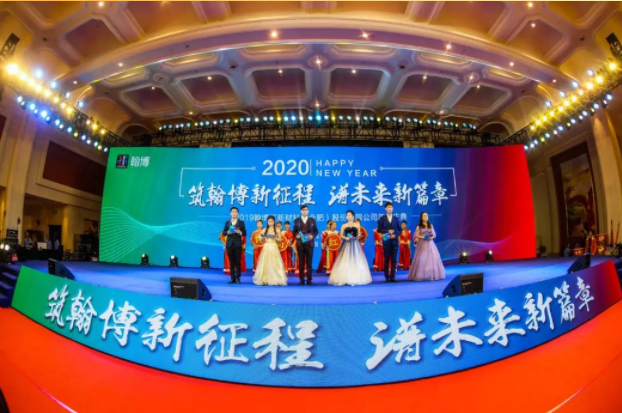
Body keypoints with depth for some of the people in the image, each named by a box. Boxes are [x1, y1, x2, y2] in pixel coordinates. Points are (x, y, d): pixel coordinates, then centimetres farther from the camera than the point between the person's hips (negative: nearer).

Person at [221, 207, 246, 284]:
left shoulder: (241, 222, 5)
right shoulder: (227, 222, 11)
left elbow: (245, 233, 2)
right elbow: (223, 233, 8)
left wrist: (240, 232, -18)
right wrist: (227, 232, -12)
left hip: (238, 245, -2)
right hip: (229, 245, 2)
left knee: (238, 262, -1)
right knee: (231, 262, 4)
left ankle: (238, 278, 7)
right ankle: (233, 278, 9)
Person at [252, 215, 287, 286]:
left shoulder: (277, 230, 2)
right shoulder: (264, 229, 7)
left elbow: (280, 240, 3)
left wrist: (275, 238, -14)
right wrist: (262, 237, -10)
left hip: (274, 248, -2)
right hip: (266, 248, 2)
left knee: (274, 264, -4)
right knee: (265, 264, -1)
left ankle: (275, 280, -1)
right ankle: (265, 280, 4)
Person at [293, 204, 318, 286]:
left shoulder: (312, 220, 7)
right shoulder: (296, 220, 7)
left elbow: (316, 231, 6)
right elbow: (294, 231, 7)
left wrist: (312, 236, -13)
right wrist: (296, 235, -13)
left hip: (309, 244, 0)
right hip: (300, 244, 0)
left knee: (309, 262, 3)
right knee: (301, 263, 4)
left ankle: (309, 280, 9)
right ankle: (302, 280, 10)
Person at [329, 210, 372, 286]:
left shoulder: (357, 224, 9)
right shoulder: (344, 225, 8)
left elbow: (359, 234, 8)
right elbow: (341, 235, 4)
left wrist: (357, 236, -13)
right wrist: (345, 238, -15)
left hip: (355, 244, 0)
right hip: (347, 245, 0)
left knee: (356, 261, -1)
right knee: (346, 261, -3)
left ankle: (356, 279, 4)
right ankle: (345, 279, 0)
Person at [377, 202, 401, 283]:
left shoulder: (395, 218, 11)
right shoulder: (382, 218, 4)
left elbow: (400, 230, 8)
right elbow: (379, 229, -2)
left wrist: (395, 235, -9)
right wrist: (388, 231, -14)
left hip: (394, 241, 2)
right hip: (386, 241, -2)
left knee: (394, 259, 2)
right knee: (386, 259, 1)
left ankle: (392, 277, 7)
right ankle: (387, 277, 6)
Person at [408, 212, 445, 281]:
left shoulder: (431, 225, 11)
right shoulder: (419, 226, 1)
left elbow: (434, 234, 11)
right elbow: (416, 235, -2)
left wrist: (432, 237, -9)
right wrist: (422, 237, -18)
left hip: (430, 244, 3)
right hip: (422, 244, -3)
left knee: (433, 259, 0)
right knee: (421, 259, -8)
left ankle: (433, 274, 7)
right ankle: (420, 275, -3)